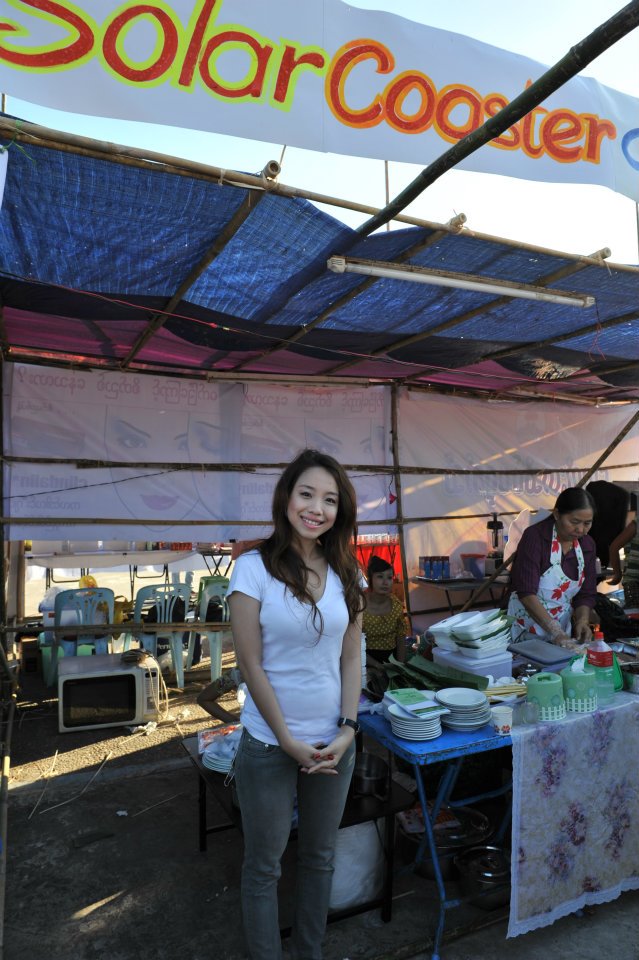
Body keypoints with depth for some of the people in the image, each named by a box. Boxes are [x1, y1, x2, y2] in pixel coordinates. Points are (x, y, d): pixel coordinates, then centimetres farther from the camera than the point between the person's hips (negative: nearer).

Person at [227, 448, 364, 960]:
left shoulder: (347, 573, -2)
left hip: (335, 743, 4)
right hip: (270, 745, -4)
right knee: (264, 865, 15)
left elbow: (351, 658, 3)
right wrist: (290, 741, -12)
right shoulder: (254, 568, -15)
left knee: (320, 857, 22)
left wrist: (348, 728, -5)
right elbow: (251, 664, -14)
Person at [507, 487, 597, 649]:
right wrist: (555, 631, -30)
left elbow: (586, 594, 5)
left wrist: (582, 620, -13)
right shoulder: (534, 536, -18)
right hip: (526, 632, -5)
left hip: (562, 630, 6)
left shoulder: (587, 544, 1)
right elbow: (526, 592, -25)